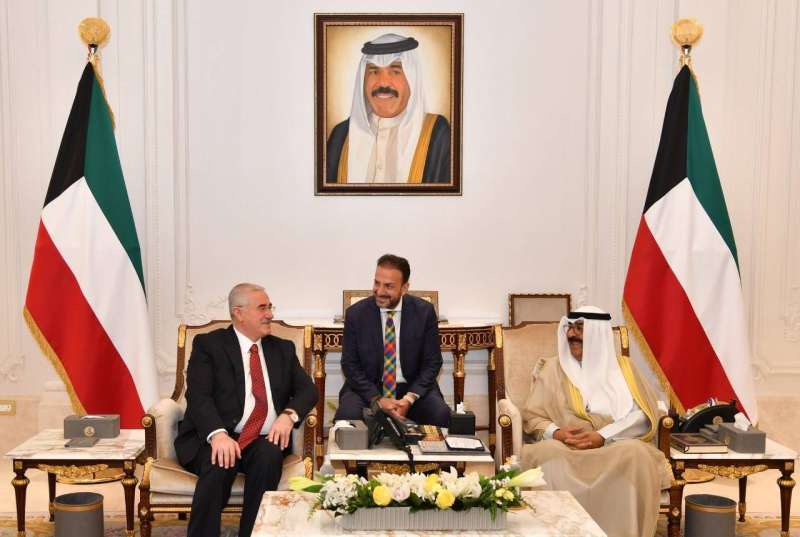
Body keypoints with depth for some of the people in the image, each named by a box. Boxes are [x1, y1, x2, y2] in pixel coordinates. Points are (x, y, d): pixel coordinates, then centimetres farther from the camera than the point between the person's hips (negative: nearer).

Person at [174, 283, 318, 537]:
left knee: (270, 456, -29)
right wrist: (218, 434, -28)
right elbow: (199, 397, -9)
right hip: (216, 438, -2)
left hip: (264, 441, 3)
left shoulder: (283, 349, 17)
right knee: (219, 466, -33)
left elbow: (307, 390, 9)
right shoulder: (208, 344, 4)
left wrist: (289, 415, -13)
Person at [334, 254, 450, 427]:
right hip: (367, 388, 0)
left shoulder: (424, 312, -6)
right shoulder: (355, 313, -6)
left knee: (441, 415, -27)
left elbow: (432, 363, -2)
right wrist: (377, 399, -16)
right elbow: (350, 365, -3)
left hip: (413, 388, 1)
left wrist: (410, 398, -16)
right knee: (347, 415, -30)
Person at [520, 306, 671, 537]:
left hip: (615, 447, 0)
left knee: (635, 453, -34)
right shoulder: (553, 368, 15)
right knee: (547, 453, -34)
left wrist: (603, 437, -15)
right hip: (564, 448, 0)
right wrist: (555, 432, -13)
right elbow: (532, 416, 9)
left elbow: (644, 416, 0)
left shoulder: (622, 366, 14)